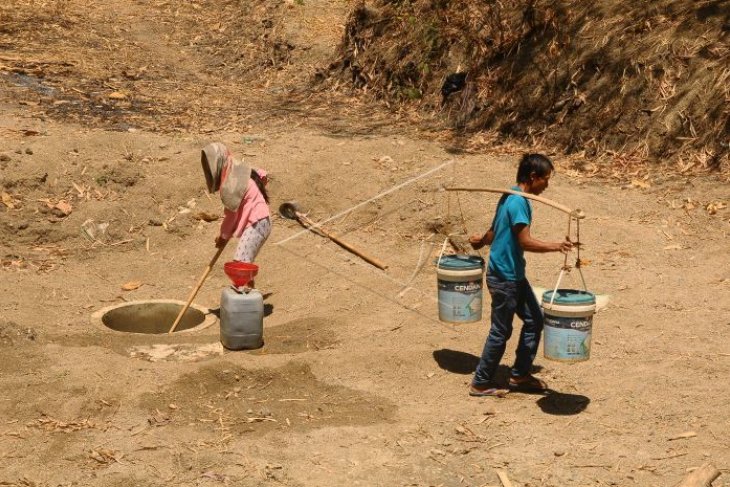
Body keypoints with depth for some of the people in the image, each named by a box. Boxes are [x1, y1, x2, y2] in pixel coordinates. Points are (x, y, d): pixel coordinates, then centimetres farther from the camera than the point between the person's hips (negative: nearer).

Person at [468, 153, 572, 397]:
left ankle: (520, 375, 25)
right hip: (504, 278, -10)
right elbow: (525, 242, -25)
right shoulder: (518, 202, -21)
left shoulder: (510, 196, 10)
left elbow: (495, 230, 21)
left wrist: (482, 240, 37)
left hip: (514, 275, 10)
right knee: (501, 331, 1)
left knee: (534, 319, 14)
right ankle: (480, 383, 15)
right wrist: (555, 246, -28)